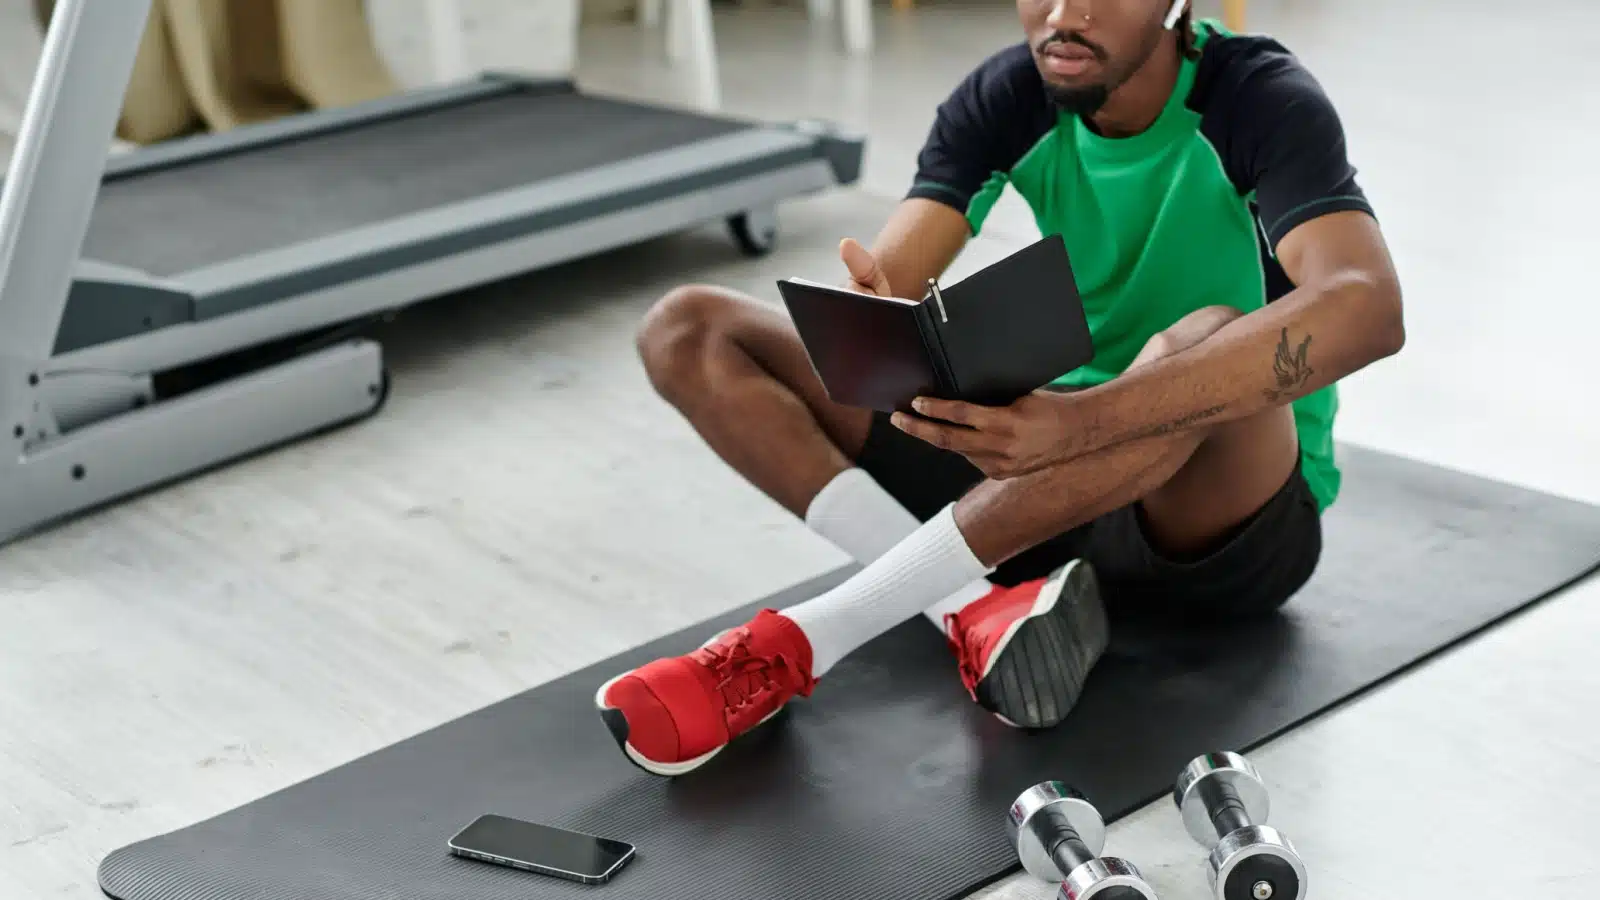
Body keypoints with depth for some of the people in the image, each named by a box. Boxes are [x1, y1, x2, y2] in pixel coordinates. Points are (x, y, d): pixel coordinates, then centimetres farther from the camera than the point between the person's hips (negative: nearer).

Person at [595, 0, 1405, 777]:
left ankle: (803, 639, -34)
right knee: (690, 331, -7)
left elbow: (1367, 309, -36)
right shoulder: (1006, 99, -3)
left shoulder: (1261, 102, -17)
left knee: (1203, 344, -40)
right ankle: (973, 614, -27)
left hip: (1235, 518, -4)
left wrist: (1086, 420, -49)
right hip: (1049, 475, 5)